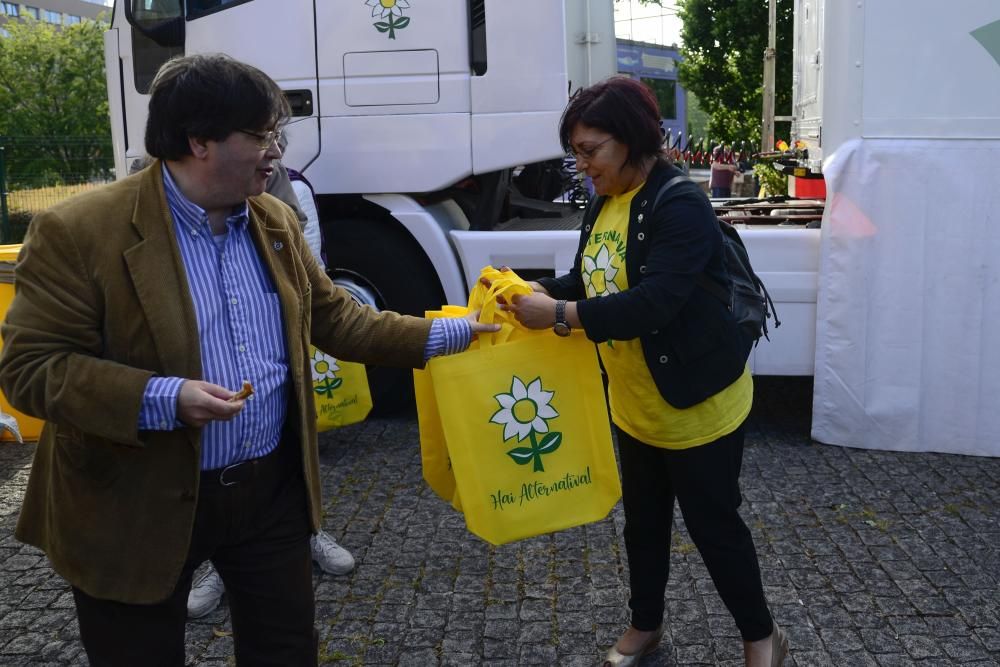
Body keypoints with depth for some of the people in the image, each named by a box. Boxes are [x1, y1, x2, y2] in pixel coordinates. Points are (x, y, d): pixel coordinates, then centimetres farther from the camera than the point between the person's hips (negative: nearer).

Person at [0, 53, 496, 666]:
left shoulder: (276, 221, 4)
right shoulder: (78, 231, -15)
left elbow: (333, 318, 10)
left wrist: (445, 335, 4)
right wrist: (161, 399, -28)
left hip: (271, 487, 5)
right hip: (140, 503, -5)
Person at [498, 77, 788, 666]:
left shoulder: (681, 205, -24)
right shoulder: (606, 203, 4)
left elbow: (653, 302, -33)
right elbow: (591, 280, 11)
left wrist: (560, 316, -35)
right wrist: (538, 290, -8)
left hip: (697, 402, -8)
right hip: (635, 402, 8)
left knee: (713, 523, 6)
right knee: (643, 518, 20)